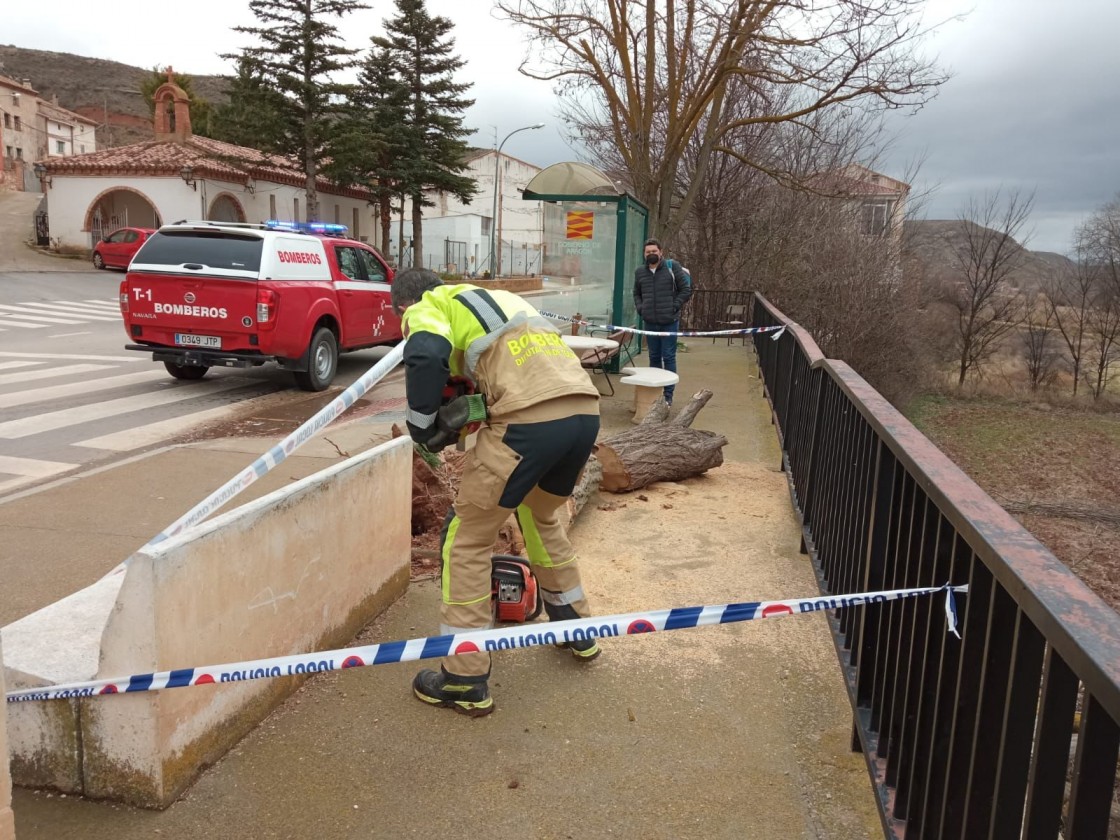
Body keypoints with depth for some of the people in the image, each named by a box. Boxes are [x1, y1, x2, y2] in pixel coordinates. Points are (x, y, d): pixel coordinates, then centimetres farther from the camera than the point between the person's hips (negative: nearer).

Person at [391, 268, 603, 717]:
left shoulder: (426, 308, 13)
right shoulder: (495, 298, 35)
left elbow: (426, 356, -11)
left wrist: (424, 428, 3)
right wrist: (471, 408, 24)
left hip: (531, 419, -7)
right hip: (585, 410, 8)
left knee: (466, 539, 10)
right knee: (541, 516, 33)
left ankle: (465, 679, 15)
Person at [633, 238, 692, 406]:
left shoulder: (672, 267, -2)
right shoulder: (640, 272, 9)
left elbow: (686, 290, -1)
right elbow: (636, 293, 24)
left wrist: (675, 307, -8)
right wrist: (640, 308, 7)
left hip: (669, 321, -4)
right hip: (650, 322, 4)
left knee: (669, 357, -2)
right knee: (654, 357, 12)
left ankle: (668, 395, 5)